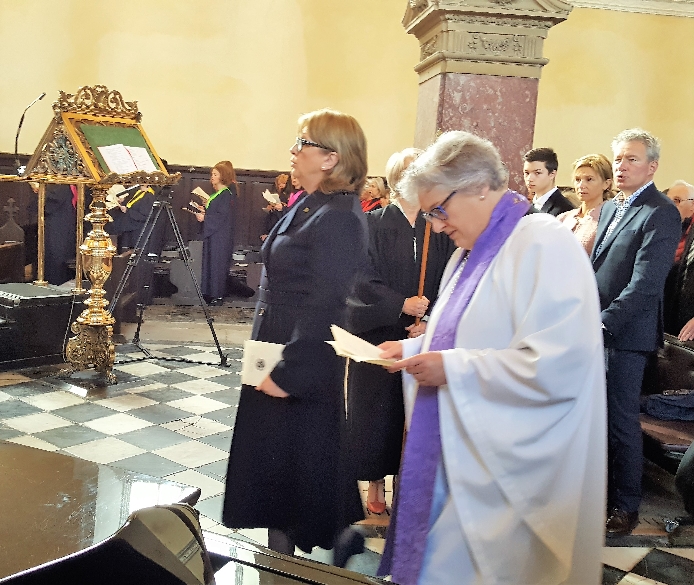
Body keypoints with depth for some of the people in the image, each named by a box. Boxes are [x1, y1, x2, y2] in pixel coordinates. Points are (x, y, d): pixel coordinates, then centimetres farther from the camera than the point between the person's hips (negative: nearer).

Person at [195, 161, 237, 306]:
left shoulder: (227, 194, -13)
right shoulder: (216, 193, 16)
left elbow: (222, 216, -20)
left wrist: (205, 217, -17)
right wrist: (203, 212, 7)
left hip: (221, 235, -9)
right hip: (211, 233, 9)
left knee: (218, 264, -6)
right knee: (209, 262, 10)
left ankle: (218, 295, -1)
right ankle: (210, 293, 16)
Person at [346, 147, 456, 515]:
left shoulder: (439, 230, 4)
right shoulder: (373, 224, -2)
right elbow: (364, 279, -9)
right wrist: (401, 304, -20)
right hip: (378, 334, -2)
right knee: (377, 409, 5)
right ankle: (376, 481, 20)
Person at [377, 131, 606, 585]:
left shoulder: (545, 245, -17)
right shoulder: (472, 253, 11)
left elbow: (557, 366, -26)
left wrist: (452, 369, -21)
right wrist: (414, 350, 5)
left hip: (507, 475, -8)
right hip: (464, 459, 8)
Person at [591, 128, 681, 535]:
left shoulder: (661, 214, -12)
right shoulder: (610, 208, 15)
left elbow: (645, 284, -20)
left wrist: (603, 323, -22)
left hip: (625, 333, -7)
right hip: (596, 329, 7)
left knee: (622, 421, 2)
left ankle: (626, 507, 18)